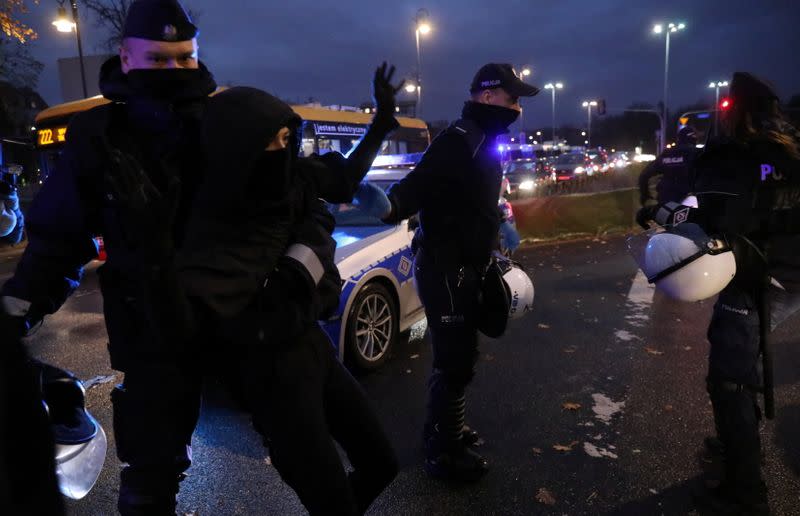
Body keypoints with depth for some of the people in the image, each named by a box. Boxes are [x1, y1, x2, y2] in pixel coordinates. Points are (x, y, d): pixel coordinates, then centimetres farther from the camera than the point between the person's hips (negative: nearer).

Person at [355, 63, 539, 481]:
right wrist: (388, 206, -52)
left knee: (458, 357, 21)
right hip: (445, 268, -11)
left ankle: (444, 431, 40)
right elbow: (417, 186, -32)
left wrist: (498, 227, 34)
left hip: (461, 266, 11)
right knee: (455, 361, -1)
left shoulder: (482, 141, 14)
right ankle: (443, 454, 16)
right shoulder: (459, 139, -18)